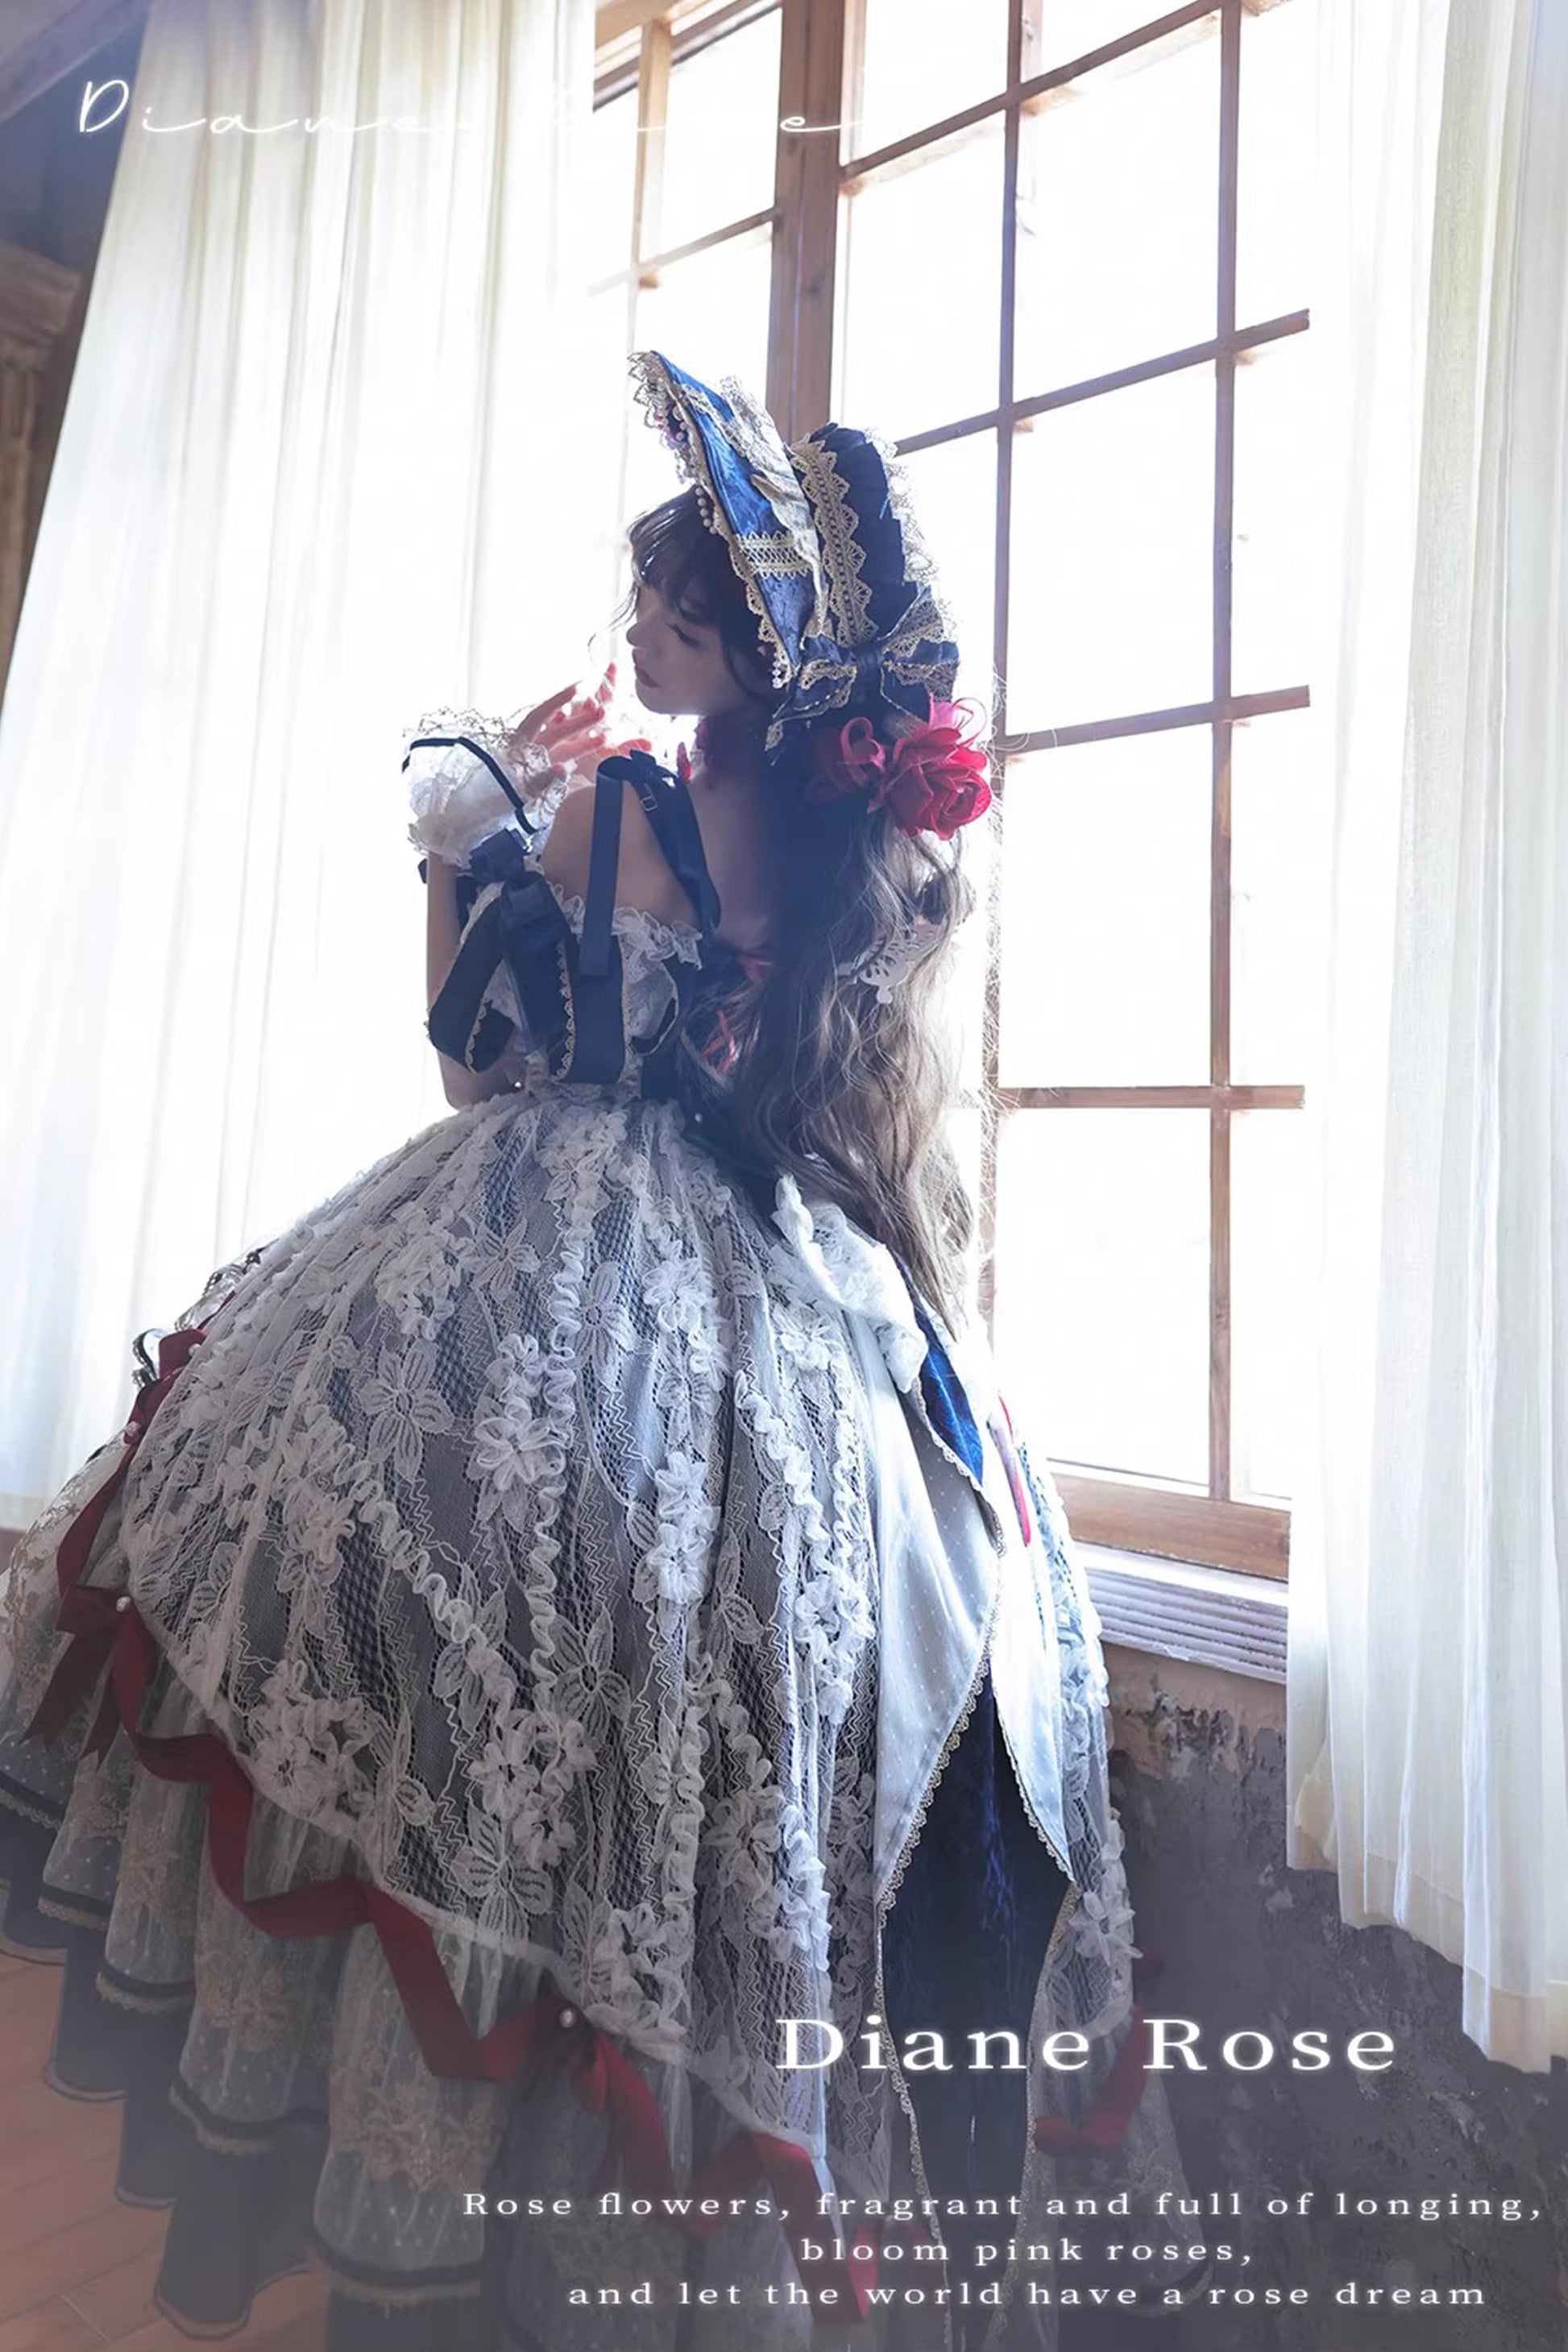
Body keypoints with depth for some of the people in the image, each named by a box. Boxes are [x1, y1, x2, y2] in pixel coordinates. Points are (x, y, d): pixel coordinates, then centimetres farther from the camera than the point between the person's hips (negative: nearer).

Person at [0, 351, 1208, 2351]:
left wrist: (458, 837, 8)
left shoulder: (604, 807, -10)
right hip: (797, 1296, 6)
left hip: (563, 1279, -5)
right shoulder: (860, 826, 4)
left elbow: (481, 1058, -4)